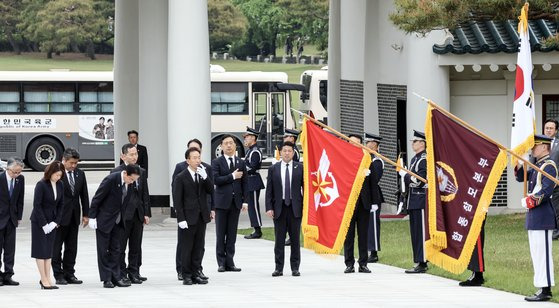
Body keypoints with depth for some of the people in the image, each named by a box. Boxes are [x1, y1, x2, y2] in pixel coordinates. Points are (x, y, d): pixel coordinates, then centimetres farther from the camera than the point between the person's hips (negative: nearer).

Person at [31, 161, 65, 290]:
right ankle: (44, 280, -2)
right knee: (41, 250, -3)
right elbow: (37, 205, -15)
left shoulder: (60, 185, 1)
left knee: (49, 250, 6)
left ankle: (47, 279, 8)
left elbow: (61, 204, 7)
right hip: (39, 222, -6)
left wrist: (56, 222, -3)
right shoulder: (41, 185, -16)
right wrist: (44, 224, -16)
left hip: (52, 222, 6)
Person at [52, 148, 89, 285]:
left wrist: (85, 214, 8)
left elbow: (84, 195, 12)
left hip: (74, 216, 6)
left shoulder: (80, 174, 8)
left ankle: (69, 274, 14)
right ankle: (58, 275, 6)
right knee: (56, 247, 1)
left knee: (72, 247, 8)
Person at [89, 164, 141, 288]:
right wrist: (92, 217, -15)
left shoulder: (130, 184, -3)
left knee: (116, 250, 6)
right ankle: (107, 279, 4)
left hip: (118, 221, 6)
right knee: (103, 251, 1)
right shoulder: (111, 180, -21)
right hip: (104, 220, -6)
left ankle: (116, 277, 9)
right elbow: (97, 198, -16)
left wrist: (123, 219, 10)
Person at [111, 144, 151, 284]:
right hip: (123, 215, -5)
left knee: (136, 246, 9)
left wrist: (146, 213, 7)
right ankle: (121, 273, 5)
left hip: (138, 214, 5)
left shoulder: (141, 172, 12)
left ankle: (134, 272, 16)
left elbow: (145, 194, 13)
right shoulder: (116, 172, -6)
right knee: (120, 246, 0)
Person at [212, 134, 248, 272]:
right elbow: (216, 180, -12)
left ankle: (229, 262, 8)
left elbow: (244, 183, 9)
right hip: (222, 201, -3)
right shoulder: (217, 162, 0)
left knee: (232, 234, 5)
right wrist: (232, 176, -14)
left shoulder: (241, 163, 10)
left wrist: (245, 201, 1)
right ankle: (221, 262, 5)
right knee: (221, 234, 0)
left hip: (236, 202, 3)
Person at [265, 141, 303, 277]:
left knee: (295, 239, 3)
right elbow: (269, 190, 5)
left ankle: (295, 268, 9)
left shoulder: (300, 168, 3)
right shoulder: (273, 169, 6)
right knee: (279, 240, 2)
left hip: (295, 208, -1)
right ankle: (279, 268, 7)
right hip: (279, 208, 1)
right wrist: (269, 207, -3)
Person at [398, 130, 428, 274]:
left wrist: (403, 172, -11)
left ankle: (422, 264, -8)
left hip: (421, 199, -10)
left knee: (421, 232, -8)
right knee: (415, 232, 11)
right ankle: (420, 262, 15)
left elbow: (419, 180, -19)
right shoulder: (415, 159, 17)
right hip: (413, 199, 10)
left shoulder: (425, 159, -12)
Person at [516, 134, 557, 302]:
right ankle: (544, 289, 16)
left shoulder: (549, 166, -12)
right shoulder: (537, 166, 16)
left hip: (542, 217, -10)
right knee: (537, 253, 12)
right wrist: (519, 161, 8)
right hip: (534, 217, 10)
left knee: (542, 253, -9)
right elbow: (521, 177, 23)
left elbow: (546, 191, -21)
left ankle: (545, 290, -8)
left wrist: (529, 201, -16)